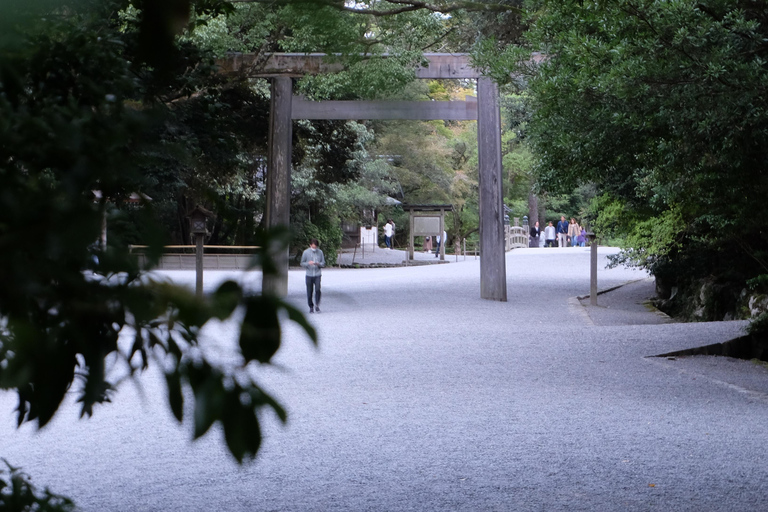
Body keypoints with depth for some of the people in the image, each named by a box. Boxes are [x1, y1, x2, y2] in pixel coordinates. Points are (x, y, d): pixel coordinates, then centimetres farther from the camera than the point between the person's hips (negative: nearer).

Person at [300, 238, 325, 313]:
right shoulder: (306, 252, 0)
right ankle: (311, 307, 18)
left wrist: (318, 264, -15)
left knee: (318, 289, -17)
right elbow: (302, 263, 4)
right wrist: (308, 263, -16)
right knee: (309, 292, 2)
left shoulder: (320, 252, 3)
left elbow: (323, 263, 7)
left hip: (317, 274, 0)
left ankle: (317, 305, 0)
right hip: (309, 275, 0)